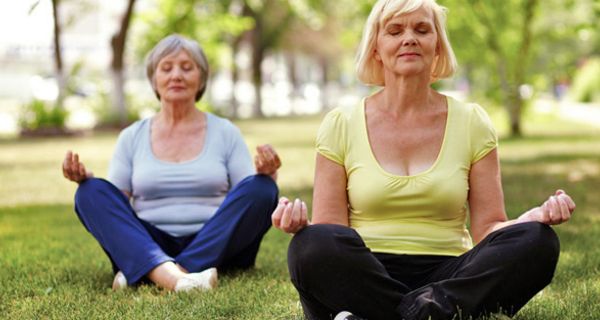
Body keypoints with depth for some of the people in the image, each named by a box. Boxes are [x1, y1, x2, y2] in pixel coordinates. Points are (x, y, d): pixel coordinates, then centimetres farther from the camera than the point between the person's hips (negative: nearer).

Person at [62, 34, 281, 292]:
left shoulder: (225, 133, 12)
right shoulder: (132, 138, 14)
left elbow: (251, 201, 5)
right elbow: (113, 208, 8)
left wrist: (267, 174, -16)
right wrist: (84, 178, -11)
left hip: (215, 249, -1)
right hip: (147, 248, 1)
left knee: (260, 188, -24)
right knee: (92, 192, -20)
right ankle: (171, 277, -48)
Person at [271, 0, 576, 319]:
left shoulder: (471, 122, 9)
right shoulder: (341, 125, 6)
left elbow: (487, 229, 6)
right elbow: (328, 239, 2)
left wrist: (535, 217, -15)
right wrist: (301, 223, -21)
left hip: (446, 276, 2)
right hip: (365, 277, -2)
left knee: (536, 243, -26)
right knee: (312, 245, -34)